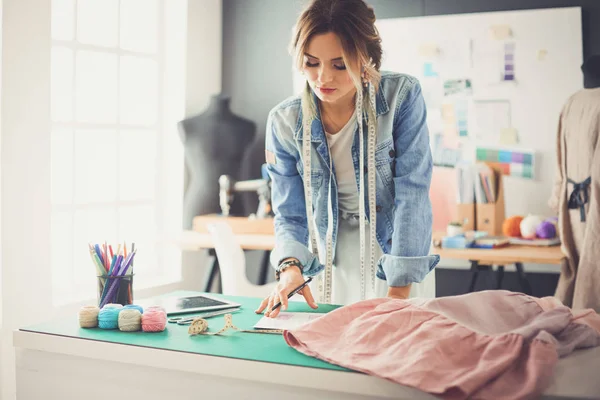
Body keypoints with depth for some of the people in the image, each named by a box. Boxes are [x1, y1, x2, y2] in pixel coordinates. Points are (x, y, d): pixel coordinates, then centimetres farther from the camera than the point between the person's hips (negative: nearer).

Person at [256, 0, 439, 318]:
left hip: (398, 258, -1)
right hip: (330, 265, 2)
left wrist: (397, 295, -23)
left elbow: (412, 194, -19)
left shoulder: (402, 97, -17)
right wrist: (290, 266, -26)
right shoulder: (285, 123, -10)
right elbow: (290, 215, -5)